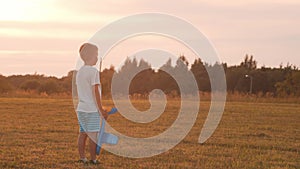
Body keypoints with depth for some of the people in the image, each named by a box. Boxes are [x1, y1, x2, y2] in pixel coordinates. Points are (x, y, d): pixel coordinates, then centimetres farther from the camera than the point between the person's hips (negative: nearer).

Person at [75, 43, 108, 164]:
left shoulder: (79, 72, 13)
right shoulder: (93, 71, -12)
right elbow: (95, 92, -14)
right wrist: (101, 109, -10)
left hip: (81, 109, 8)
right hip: (92, 109, -8)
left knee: (83, 133, 8)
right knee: (93, 134, -4)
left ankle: (82, 158, 11)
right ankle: (93, 159, -1)